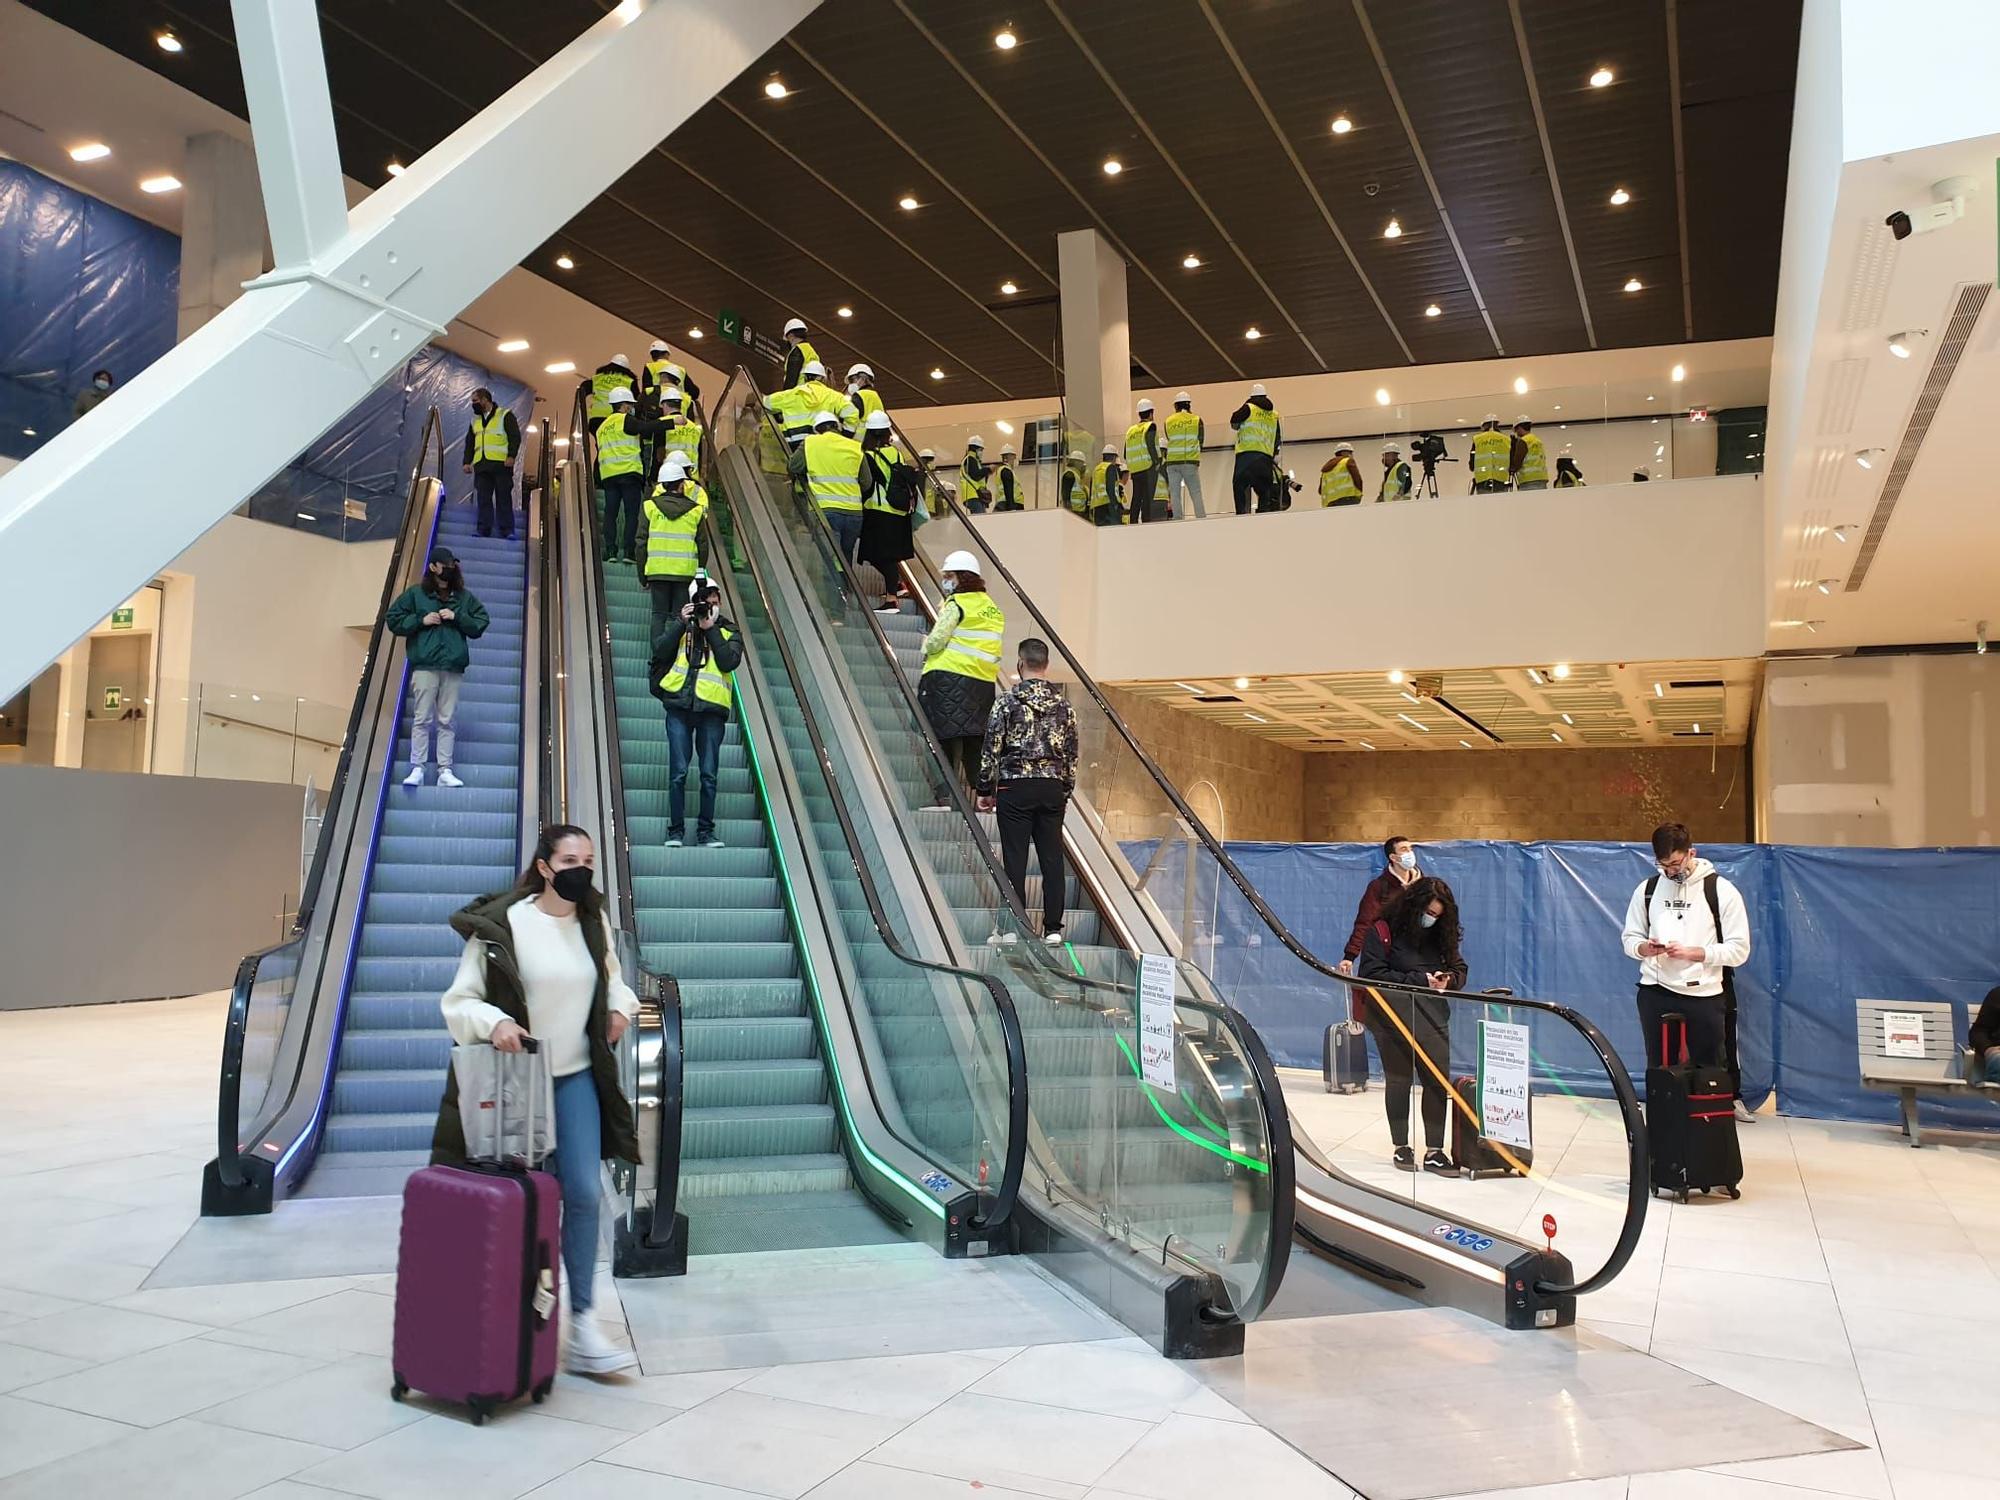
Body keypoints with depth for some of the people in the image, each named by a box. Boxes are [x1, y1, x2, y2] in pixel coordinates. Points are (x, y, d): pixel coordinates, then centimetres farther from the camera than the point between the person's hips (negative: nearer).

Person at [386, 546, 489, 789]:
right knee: (422, 719, -3)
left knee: (448, 721, 2)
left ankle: (445, 771, 4)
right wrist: (421, 620, -5)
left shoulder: (465, 597, 12)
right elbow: (393, 620, 8)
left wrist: (457, 617, -5)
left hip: (453, 667, 2)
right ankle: (417, 769, 1)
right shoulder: (415, 594, 7)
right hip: (424, 665, -2)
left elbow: (480, 625, 11)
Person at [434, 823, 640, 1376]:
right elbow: (458, 1000, -12)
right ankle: (509, 1314, 28)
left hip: (576, 1077, 4)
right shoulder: (502, 924, -15)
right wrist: (493, 1021, -31)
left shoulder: (594, 920, 2)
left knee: (584, 1194, -1)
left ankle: (582, 1321, 8)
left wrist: (620, 1005, 1)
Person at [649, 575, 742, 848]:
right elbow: (660, 650, -2)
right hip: (679, 706, 0)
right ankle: (676, 830, 5)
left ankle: (706, 831, 10)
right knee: (678, 772, -2)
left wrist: (710, 629, -7)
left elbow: (729, 662, -7)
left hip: (712, 709, 0)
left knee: (709, 774, 1)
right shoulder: (680, 623, 14)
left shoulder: (728, 630, 11)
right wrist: (682, 623, -7)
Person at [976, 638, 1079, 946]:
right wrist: (1066, 791, 19)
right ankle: (1053, 929, 8)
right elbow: (1071, 755, 9)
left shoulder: (1008, 701, -6)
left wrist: (985, 790, 3)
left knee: (1015, 859, 0)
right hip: (1053, 789, 3)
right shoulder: (1063, 704, 6)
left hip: (1015, 787, -3)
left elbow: (991, 750, -5)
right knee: (1052, 858, 5)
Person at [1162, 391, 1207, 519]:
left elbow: (1169, 440, 12)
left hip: (1172, 462, 1)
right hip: (1190, 462, -1)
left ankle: (1178, 520, -3)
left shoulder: (1168, 421, 5)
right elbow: (1201, 441, 8)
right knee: (1196, 493, 1)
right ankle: (1201, 519, -7)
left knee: (1175, 494, 2)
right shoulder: (1196, 420, 2)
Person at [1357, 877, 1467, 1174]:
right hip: (1394, 1017, -4)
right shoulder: (1382, 931, -7)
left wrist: (1449, 979, -8)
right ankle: (1401, 1148, 19)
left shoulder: (1439, 934, 10)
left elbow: (1459, 968, 17)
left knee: (1438, 1080, -1)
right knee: (1399, 1080, 6)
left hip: (1433, 1015, 5)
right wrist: (1420, 981, -18)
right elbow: (1372, 975, -15)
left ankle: (1434, 1151, 5)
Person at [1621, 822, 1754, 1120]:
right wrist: (1644, 948, -11)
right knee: (1658, 1069, 9)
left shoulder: (1721, 890, -4)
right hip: (1656, 994, 3)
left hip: (1705, 996, -3)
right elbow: (1630, 938, 13)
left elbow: (1739, 950, -6)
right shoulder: (1647, 889, 7)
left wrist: (1691, 952, -18)